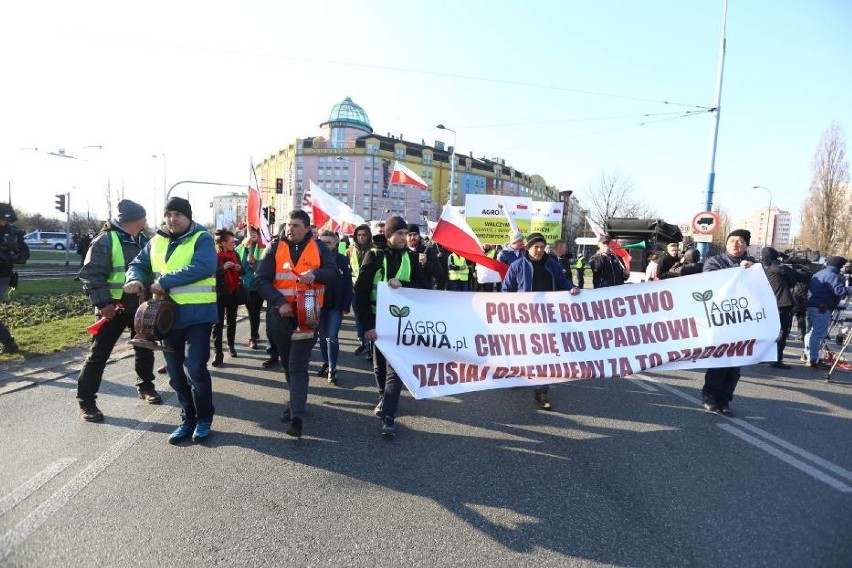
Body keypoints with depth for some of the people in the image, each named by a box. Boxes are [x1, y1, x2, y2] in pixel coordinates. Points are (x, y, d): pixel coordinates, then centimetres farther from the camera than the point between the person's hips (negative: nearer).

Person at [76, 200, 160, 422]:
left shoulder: (143, 241, 8)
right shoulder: (105, 241, -12)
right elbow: (90, 274, -17)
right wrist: (103, 303, -23)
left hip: (140, 306, 6)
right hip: (114, 307, -6)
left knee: (145, 349, 15)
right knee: (99, 354, 0)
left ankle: (145, 386, 33)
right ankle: (86, 400, 10)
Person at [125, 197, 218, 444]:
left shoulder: (202, 239, -8)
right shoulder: (156, 241, 12)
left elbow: (202, 268, -23)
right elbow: (138, 264, 14)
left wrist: (164, 281, -23)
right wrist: (135, 279, -11)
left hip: (197, 314, -6)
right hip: (168, 315, 7)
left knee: (195, 369, -8)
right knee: (176, 373, 13)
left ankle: (204, 419, 13)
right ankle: (188, 420, 28)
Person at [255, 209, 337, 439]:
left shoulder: (318, 247, -1)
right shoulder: (275, 247, 0)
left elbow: (333, 272, -6)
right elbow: (261, 279, -5)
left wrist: (315, 274, -27)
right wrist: (279, 301, -19)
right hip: (282, 313, 3)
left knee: (298, 365, -7)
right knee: (287, 363, 16)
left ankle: (297, 416, -7)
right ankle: (297, 401, 37)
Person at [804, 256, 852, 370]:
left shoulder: (818, 274, 19)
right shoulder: (832, 275, -9)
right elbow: (839, 290, -21)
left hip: (810, 305, 9)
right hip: (822, 308, -9)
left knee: (810, 332, 16)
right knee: (818, 334, -9)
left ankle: (809, 356, 24)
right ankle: (813, 359, -10)